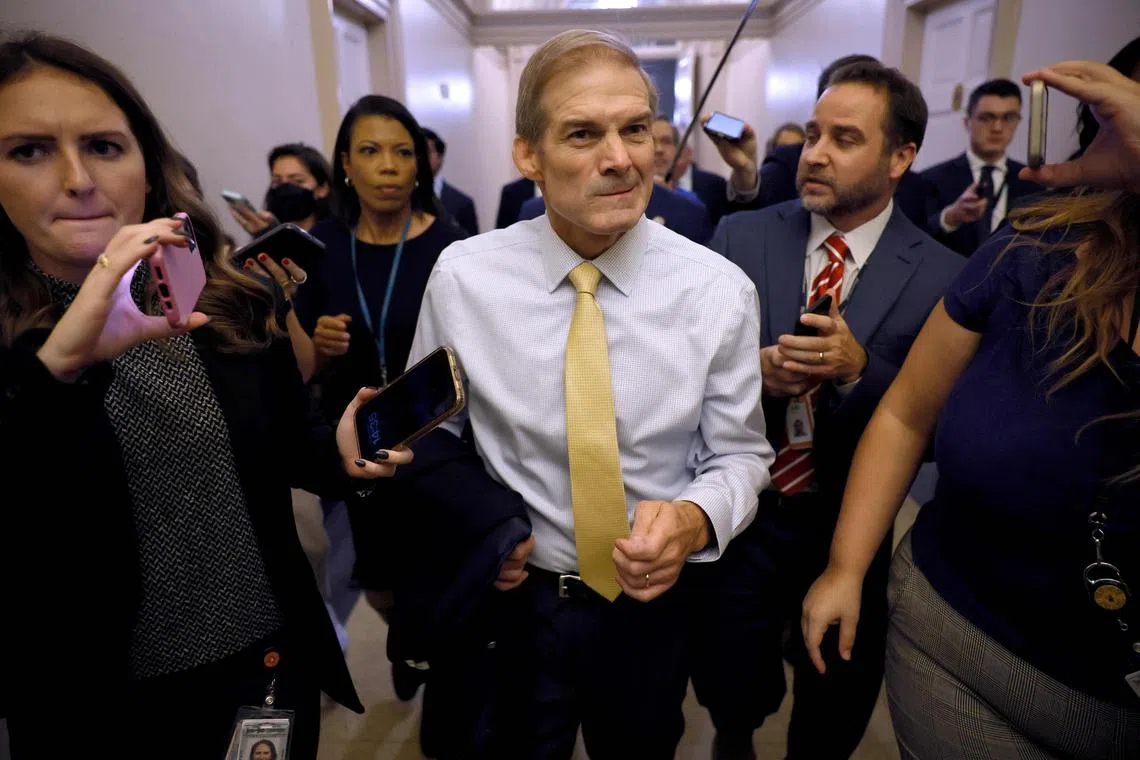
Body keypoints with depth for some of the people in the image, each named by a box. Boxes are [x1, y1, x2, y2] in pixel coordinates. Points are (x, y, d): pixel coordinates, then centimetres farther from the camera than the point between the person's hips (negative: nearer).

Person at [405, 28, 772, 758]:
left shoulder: (720, 289, -16)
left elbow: (741, 452, -6)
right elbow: (433, 432, 1)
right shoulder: (462, 276, -13)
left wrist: (693, 518, -26)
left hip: (653, 597, 1)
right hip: (515, 593, 0)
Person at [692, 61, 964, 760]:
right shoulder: (742, 236, -5)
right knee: (726, 686, 19)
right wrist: (753, 371, -22)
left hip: (855, 530, 0)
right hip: (742, 509, 1)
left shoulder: (944, 277, -10)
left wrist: (860, 370, -26)